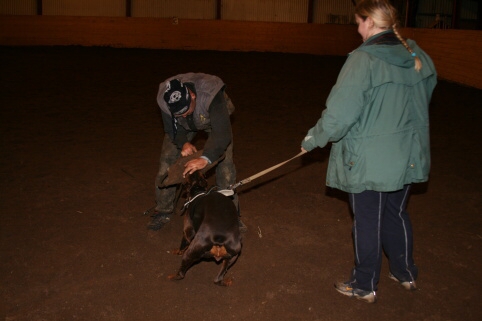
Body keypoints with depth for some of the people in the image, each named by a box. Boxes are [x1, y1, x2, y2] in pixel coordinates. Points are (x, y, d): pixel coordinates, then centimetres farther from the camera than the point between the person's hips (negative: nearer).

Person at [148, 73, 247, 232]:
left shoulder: (211, 95, -47)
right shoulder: (164, 99, -34)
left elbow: (222, 133, -51)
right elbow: (172, 127, -15)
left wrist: (206, 158, -61)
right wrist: (183, 143, -33)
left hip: (214, 120, -2)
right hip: (183, 126, 3)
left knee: (225, 162, -14)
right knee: (167, 160, -6)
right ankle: (163, 212, 11)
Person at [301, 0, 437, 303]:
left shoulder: (364, 60, -20)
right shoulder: (419, 57, 2)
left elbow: (339, 113, -21)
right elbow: (422, 103, 14)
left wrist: (314, 139, -6)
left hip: (369, 160, -6)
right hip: (409, 156, 7)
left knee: (367, 221, 9)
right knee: (397, 214, 24)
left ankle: (365, 285, 27)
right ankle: (406, 273, 40)